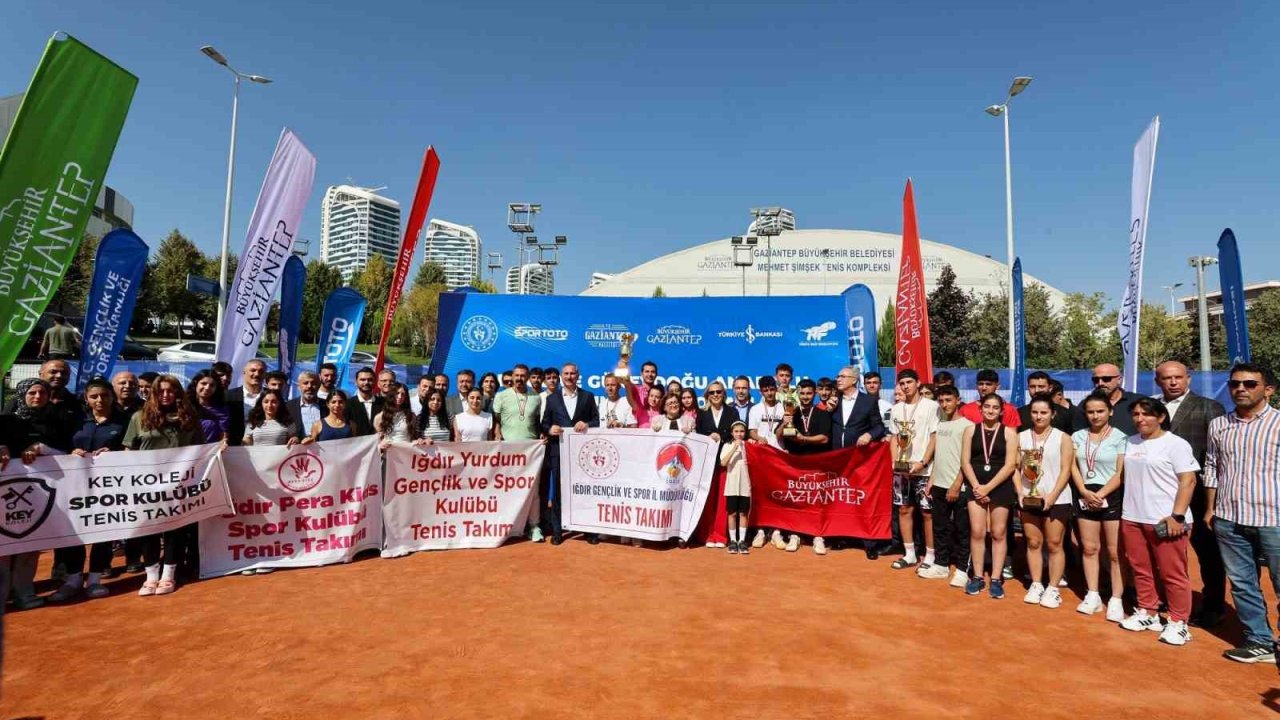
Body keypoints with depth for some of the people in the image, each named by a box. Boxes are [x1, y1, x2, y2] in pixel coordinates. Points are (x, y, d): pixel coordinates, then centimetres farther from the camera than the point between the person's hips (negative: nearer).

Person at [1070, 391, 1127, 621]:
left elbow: (1121, 473, -8)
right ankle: (1092, 595, 17)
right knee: (1089, 548, 9)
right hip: (1085, 497, 4)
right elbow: (1073, 467, 5)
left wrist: (1100, 495, -14)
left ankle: (1116, 600, 6)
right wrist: (1084, 492, -8)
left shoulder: (1120, 438, -4)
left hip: (1112, 497, -4)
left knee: (1115, 552, -1)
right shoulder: (1078, 436, 8)